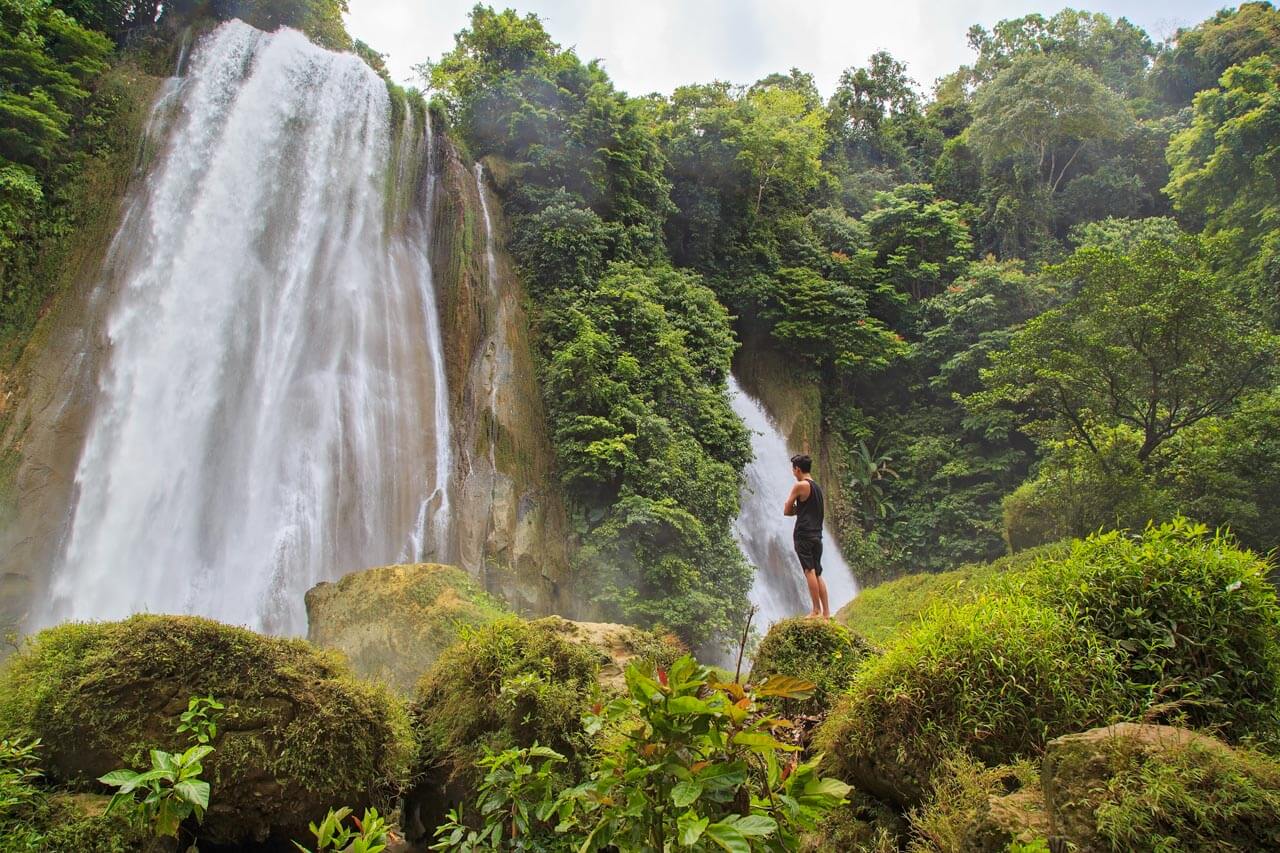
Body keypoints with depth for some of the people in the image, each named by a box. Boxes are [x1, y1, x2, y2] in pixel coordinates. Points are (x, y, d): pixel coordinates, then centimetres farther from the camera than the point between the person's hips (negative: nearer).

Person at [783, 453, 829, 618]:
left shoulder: (800, 485, -6)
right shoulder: (817, 487, 17)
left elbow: (786, 511, -3)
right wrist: (802, 509, 10)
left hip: (803, 535, -8)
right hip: (817, 535, 8)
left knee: (809, 571, -9)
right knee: (817, 574, 9)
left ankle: (816, 610, -12)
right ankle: (826, 611, 9)